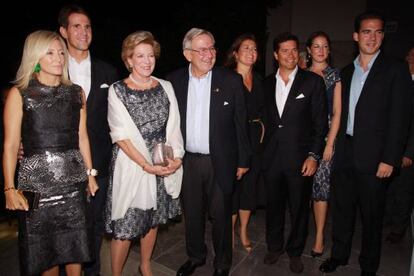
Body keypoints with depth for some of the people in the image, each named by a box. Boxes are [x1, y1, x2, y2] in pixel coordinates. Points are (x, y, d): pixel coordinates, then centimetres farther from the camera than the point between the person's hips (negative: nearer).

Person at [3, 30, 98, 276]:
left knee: (75, 245, 11)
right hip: (37, 180, -2)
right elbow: (10, 145, -5)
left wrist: (90, 172, 10)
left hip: (73, 178, 3)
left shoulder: (76, 93, 6)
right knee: (43, 246, 12)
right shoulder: (19, 94, -3)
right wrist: (10, 189, -8)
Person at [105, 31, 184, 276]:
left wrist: (176, 157, -11)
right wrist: (146, 165, -18)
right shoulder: (117, 90, -5)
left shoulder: (165, 87, 6)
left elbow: (173, 126, 4)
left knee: (153, 219, 17)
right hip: (131, 165, -4)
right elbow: (121, 136, -11)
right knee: (125, 227, 2)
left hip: (163, 166, 4)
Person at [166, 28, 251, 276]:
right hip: (187, 161, 3)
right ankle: (196, 256, 43)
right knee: (192, 213, 19)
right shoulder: (174, 80, 0)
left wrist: (243, 160, -2)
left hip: (220, 162, -2)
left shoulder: (231, 80, -5)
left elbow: (240, 123, -3)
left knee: (221, 216, 11)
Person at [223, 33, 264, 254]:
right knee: (232, 185, 1)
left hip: (254, 138, 5)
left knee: (250, 184, 11)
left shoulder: (258, 79, 13)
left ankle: (243, 232, 28)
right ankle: (230, 233, 21)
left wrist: (260, 125, 8)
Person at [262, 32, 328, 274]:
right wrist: (261, 151, 4)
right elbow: (266, 120, 10)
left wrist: (314, 155, -10)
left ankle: (295, 251, 32)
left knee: (299, 208, 10)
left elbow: (321, 122, -4)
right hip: (271, 158, 3)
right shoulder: (267, 84, 8)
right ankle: (274, 246, 36)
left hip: (299, 158, -2)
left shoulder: (313, 81, -2)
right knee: (274, 206, 15)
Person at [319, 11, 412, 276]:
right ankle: (339, 254, 33)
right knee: (342, 208, 15)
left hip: (374, 157, -4)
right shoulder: (346, 72, 12)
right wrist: (336, 147, 5)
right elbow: (342, 114, 11)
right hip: (345, 154, 5)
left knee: (372, 214, 8)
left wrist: (389, 159, -14)